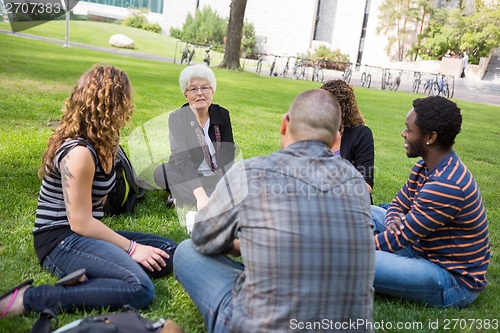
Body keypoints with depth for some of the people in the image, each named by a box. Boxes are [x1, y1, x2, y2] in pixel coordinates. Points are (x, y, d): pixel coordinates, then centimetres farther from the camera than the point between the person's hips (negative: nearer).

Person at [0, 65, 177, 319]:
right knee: (140, 290, -29)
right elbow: (81, 223, -18)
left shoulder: (98, 142, 8)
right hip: (61, 242, -9)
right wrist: (131, 249, -13)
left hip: (83, 234, 9)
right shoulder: (78, 152, -21)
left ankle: (87, 275, -11)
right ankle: (28, 299, -22)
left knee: (170, 254, 0)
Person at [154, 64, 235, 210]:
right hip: (186, 178, -3)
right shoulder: (176, 118, -10)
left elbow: (228, 153, -6)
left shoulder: (222, 114, 0)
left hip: (217, 177, 4)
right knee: (161, 171, -29)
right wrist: (200, 195, -37)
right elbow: (182, 158, -24)